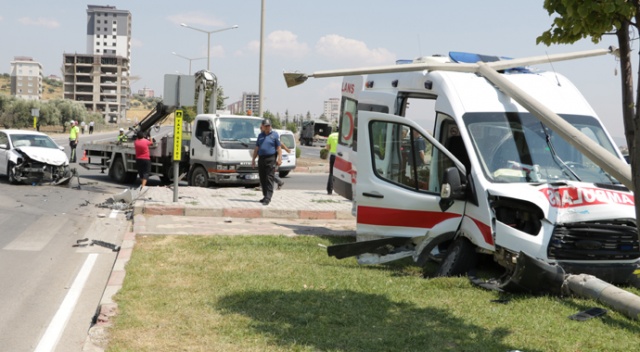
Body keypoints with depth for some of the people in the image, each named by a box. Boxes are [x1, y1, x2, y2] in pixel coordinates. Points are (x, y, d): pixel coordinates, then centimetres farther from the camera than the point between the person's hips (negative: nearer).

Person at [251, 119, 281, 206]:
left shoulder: (275, 135, 3)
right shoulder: (260, 135, 17)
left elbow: (279, 148, -1)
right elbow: (256, 148, 19)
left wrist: (279, 159, -11)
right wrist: (253, 159, 14)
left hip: (271, 159, -5)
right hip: (261, 159, 5)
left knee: (269, 179, -10)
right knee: (262, 180, 8)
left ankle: (268, 198, -13)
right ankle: (265, 196, 19)